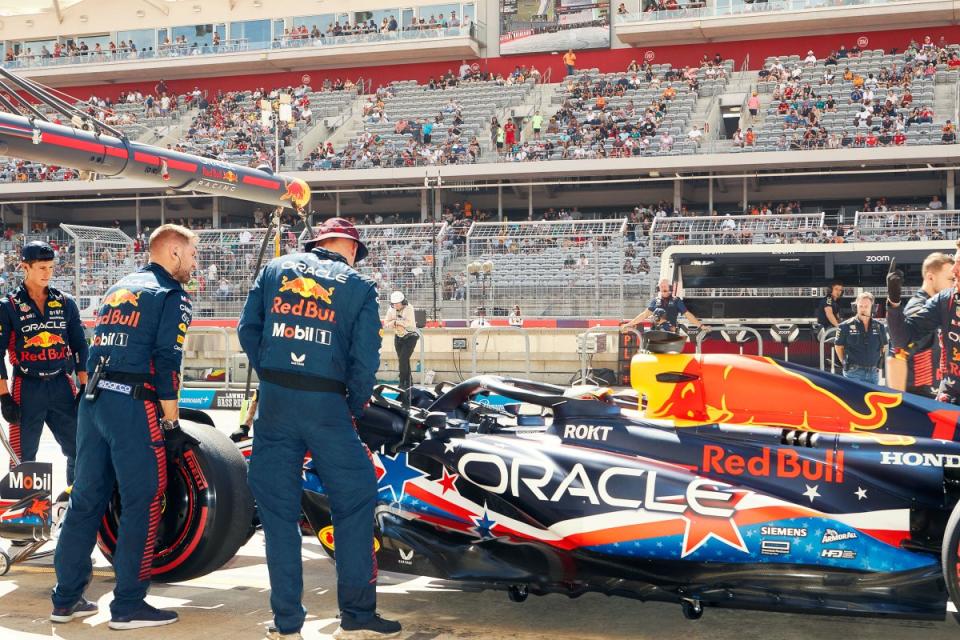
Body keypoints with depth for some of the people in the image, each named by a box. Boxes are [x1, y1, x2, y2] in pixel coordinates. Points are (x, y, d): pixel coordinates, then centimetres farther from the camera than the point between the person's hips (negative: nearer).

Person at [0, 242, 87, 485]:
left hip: (62, 386, 3)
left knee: (79, 451, 4)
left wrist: (84, 388, 5)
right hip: (26, 389, -3)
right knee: (22, 457, 2)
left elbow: (79, 346, 11)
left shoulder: (65, 303, 8)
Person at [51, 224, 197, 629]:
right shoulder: (171, 295, -2)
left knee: (87, 497, 12)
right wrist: (171, 425, -8)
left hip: (92, 398, 8)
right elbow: (167, 361, -11)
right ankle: (128, 606, -1)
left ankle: (66, 598, 18)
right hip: (133, 403, -8)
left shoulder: (118, 288, 21)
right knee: (144, 502, -2)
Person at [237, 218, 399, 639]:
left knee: (277, 510, 9)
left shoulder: (275, 269, 12)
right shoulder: (359, 286, 4)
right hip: (326, 404, -3)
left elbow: (248, 329, 5)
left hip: (273, 400, 3)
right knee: (354, 502, 9)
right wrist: (355, 406, 10)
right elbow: (365, 357, -4)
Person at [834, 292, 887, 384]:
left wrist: (877, 362, 14)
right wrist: (846, 363, 5)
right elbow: (839, 346, 5)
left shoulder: (879, 326, 6)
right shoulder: (846, 326, -5)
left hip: (873, 372, 4)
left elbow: (884, 346, 19)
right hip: (854, 372, -4)